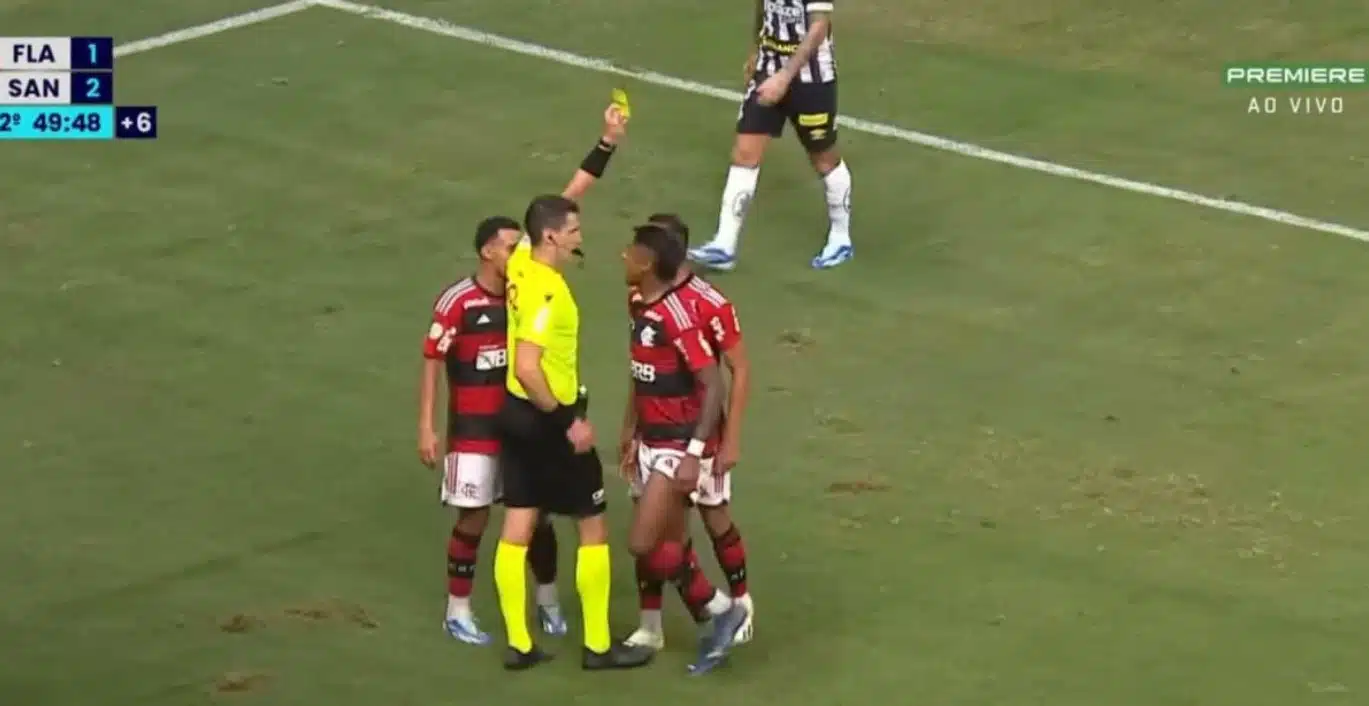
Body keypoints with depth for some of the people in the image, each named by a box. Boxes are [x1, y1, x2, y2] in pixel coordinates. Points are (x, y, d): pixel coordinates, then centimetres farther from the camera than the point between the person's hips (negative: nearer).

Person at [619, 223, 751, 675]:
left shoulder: (678, 314, -22)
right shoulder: (641, 307, 5)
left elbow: (714, 386, -23)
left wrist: (694, 452, -27)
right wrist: (634, 434, 21)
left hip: (680, 447, -9)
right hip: (652, 443, 9)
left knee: (643, 544, -12)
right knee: (669, 548, 10)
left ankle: (721, 608, 4)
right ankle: (717, 625, 21)